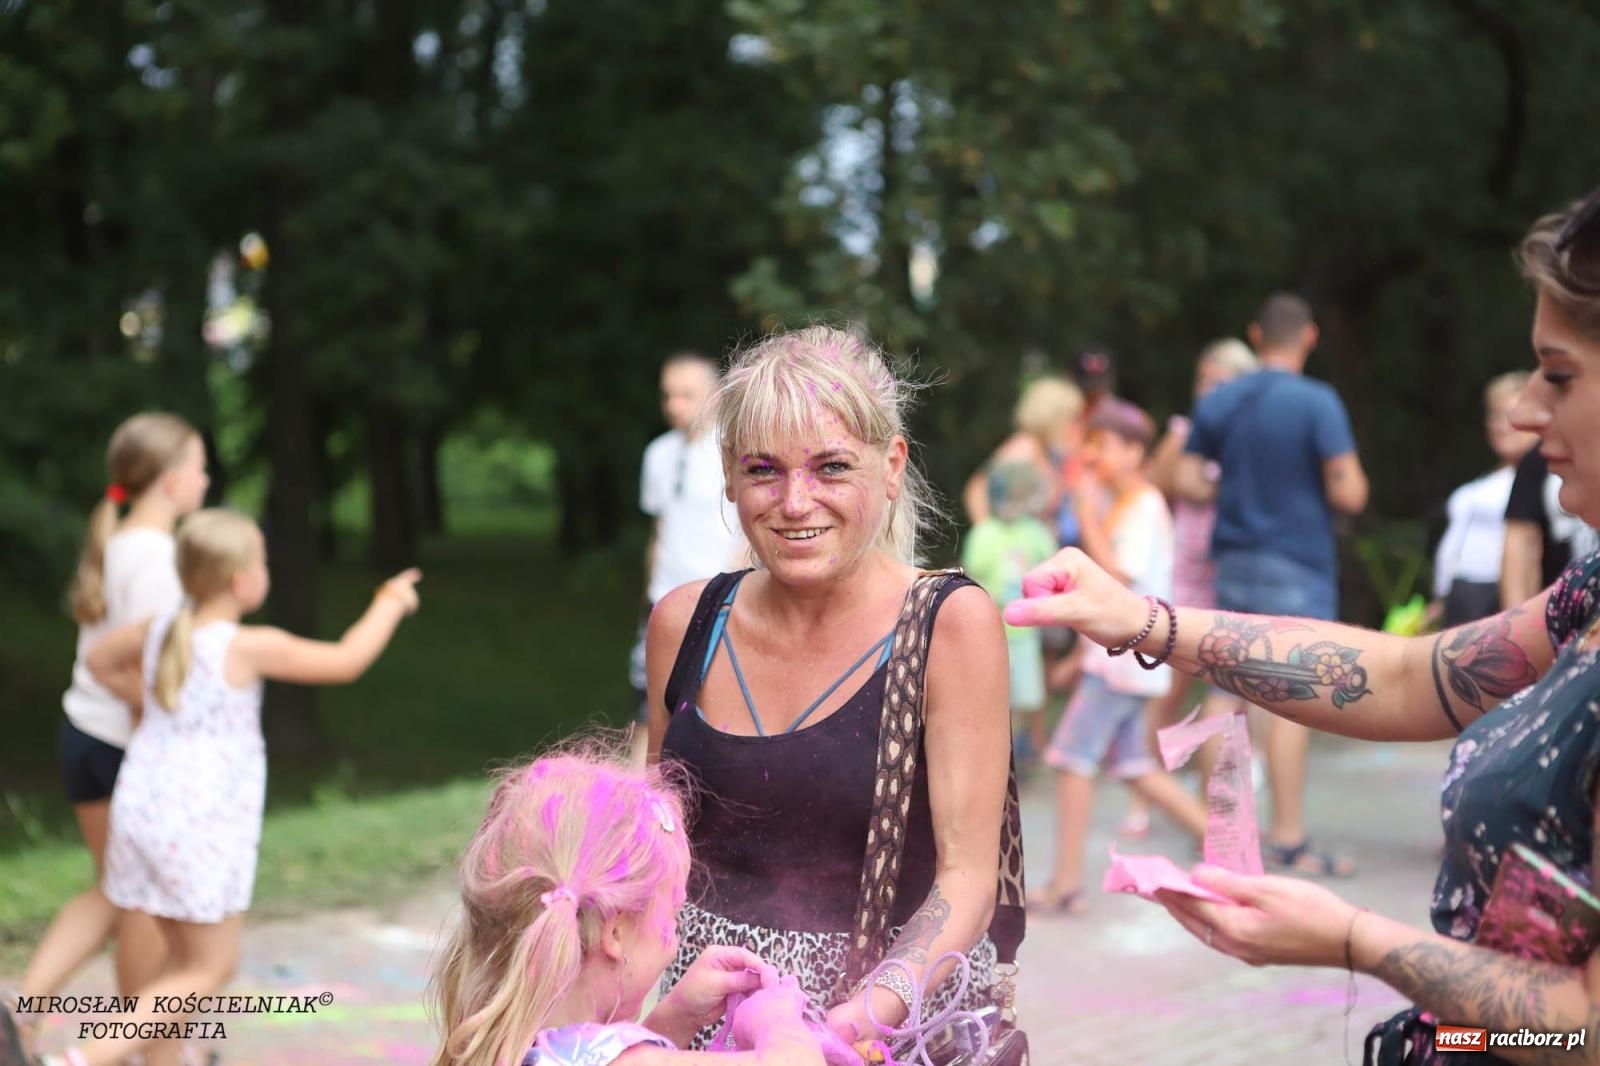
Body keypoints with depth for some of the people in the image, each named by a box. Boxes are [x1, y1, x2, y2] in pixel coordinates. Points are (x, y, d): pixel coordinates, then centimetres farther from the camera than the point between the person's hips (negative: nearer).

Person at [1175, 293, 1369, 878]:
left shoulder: (1216, 401, 4)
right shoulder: (1318, 402, -12)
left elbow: (1187, 481, 6)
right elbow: (1349, 493, -16)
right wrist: (1352, 478, 6)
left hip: (1234, 561, 5)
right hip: (1298, 564, -5)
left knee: (1226, 692, 10)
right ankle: (1287, 839, -1)